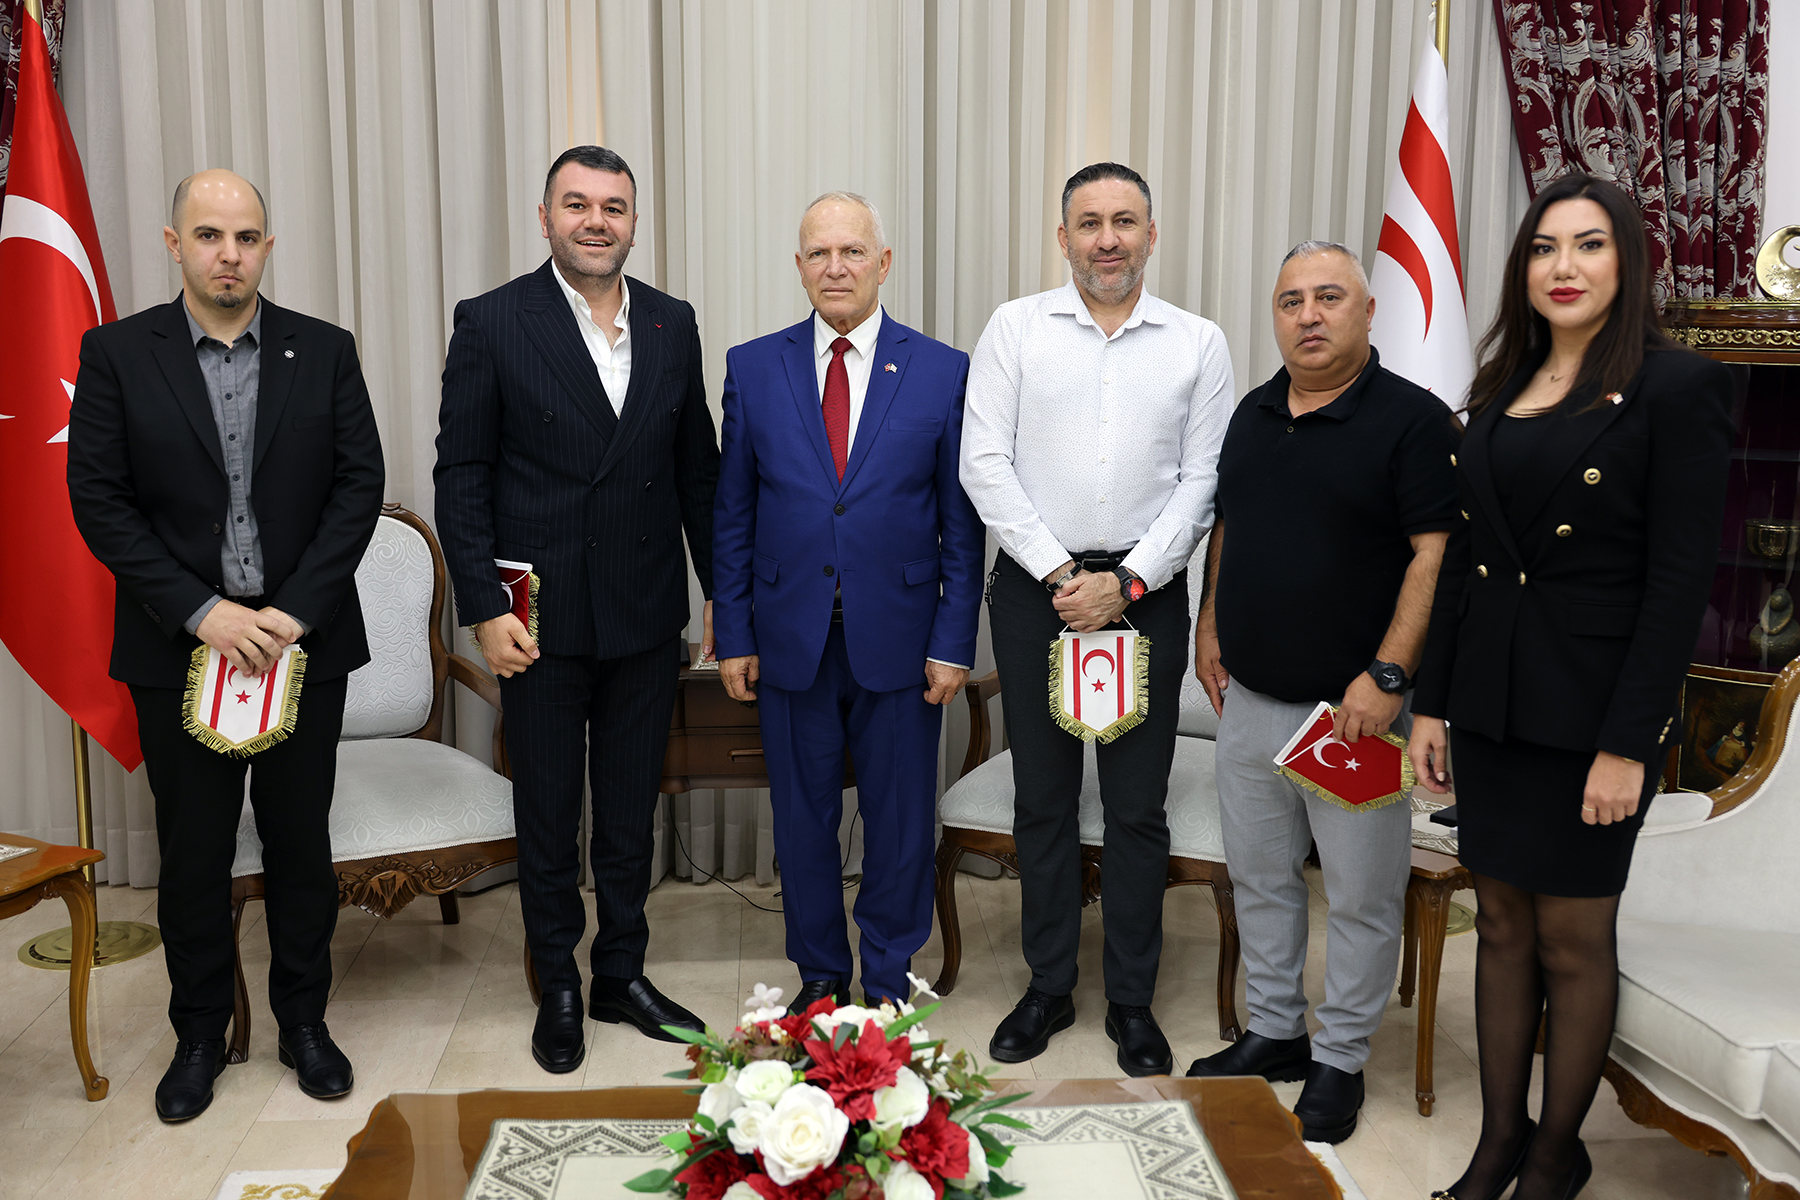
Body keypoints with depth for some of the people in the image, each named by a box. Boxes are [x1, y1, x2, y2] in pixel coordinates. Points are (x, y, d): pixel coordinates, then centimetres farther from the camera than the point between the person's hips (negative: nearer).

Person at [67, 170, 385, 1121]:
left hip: (304, 639, 1)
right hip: (180, 646, 0)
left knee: (302, 842, 11)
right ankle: (199, 1036, 27)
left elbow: (359, 484, -2)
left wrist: (297, 612, -11)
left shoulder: (325, 352, 2)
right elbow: (98, 501, -4)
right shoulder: (116, 354, 0)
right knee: (192, 854, 10)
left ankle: (304, 1022, 28)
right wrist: (202, 612, -14)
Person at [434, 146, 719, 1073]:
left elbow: (698, 468, 10)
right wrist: (483, 606, -12)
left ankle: (622, 976, 32)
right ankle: (558, 989, 28)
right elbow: (461, 474, -6)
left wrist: (724, 589, 9)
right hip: (541, 619, -3)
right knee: (547, 818, 11)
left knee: (632, 813, 14)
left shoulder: (672, 325, 6)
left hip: (647, 617, 3)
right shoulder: (492, 323, -5)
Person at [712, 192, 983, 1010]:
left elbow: (961, 522, 0)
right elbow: (731, 515, 5)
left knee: (900, 820, 10)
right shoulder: (753, 368, 3)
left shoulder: (944, 372, -1)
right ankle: (819, 973, 32)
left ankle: (888, 977, 29)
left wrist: (953, 641, -5)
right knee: (802, 819, 13)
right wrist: (734, 635, 1)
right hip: (790, 638, 1)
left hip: (898, 639, -1)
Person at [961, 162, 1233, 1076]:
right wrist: (1058, 573, -10)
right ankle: (1048, 987, 24)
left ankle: (1132, 1001, 20)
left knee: (1138, 806, 6)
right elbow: (984, 463, -3)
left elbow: (1202, 481, 1)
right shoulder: (1015, 329, 3)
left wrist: (1126, 581, -10)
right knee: (1042, 798, 9)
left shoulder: (1198, 343, 5)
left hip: (1145, 591, 0)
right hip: (1034, 587, 0)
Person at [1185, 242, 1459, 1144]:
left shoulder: (1413, 419, -10)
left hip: (1353, 707, -6)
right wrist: (1208, 628, 13)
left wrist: (1389, 674, -21)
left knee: (1360, 894, 7)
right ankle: (1273, 1034, 33)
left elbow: (1436, 553, -16)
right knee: (1259, 876, 16)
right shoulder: (1253, 414, 10)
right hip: (1249, 698, 6)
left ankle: (1340, 1060, 23)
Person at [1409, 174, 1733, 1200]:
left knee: (1573, 939, 6)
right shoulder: (1500, 393, 11)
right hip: (1489, 704, 6)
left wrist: (1628, 743, -17)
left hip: (1588, 710, -6)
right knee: (1502, 925, 13)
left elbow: (1680, 579, -13)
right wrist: (1433, 701, 9)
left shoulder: (1675, 387, -8)